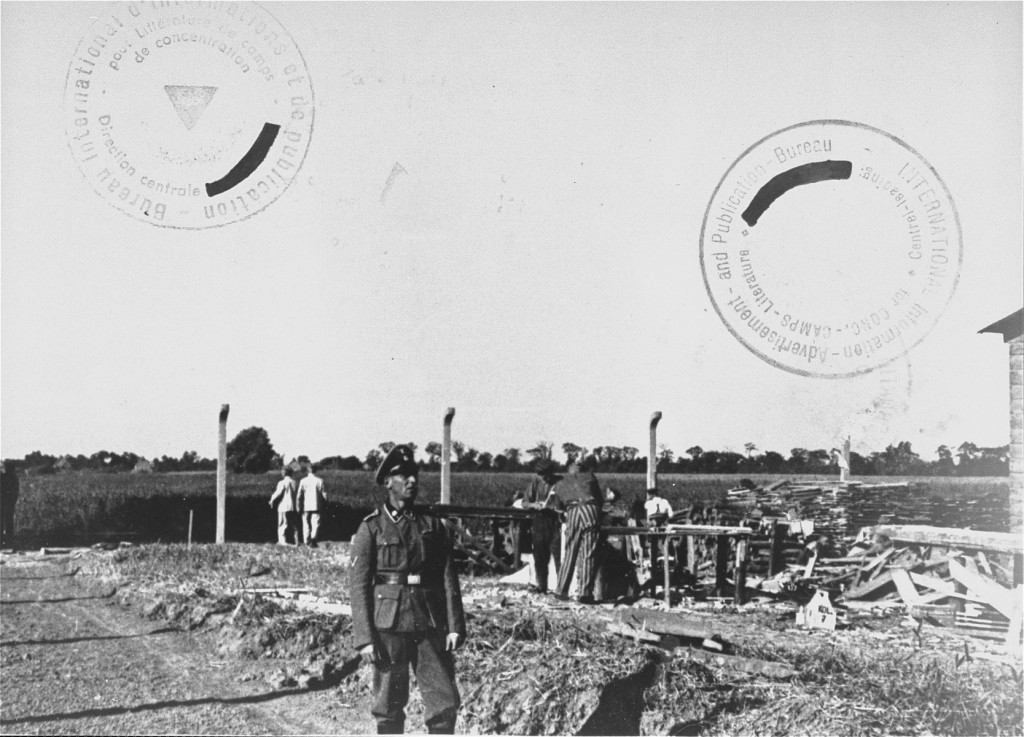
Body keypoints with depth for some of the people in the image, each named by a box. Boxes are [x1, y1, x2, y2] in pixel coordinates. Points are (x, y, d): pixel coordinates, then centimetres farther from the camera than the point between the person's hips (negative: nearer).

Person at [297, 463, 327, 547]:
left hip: (306, 506, 1)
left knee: (306, 524, 12)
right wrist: (325, 504, 11)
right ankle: (313, 541, -13)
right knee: (315, 524, 0)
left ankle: (307, 541, 14)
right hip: (316, 506, -1)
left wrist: (299, 507, 5)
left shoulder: (303, 481, -3)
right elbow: (323, 494, -2)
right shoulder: (319, 481, -5)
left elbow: (299, 495, -2)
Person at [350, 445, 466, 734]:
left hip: (431, 625, 3)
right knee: (389, 707, 6)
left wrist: (455, 627, -1)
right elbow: (359, 586, -3)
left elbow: (449, 578, 7)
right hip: (389, 626, -3)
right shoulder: (371, 528, 0)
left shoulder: (433, 525, 10)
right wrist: (364, 638, -10)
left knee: (446, 702, 1)